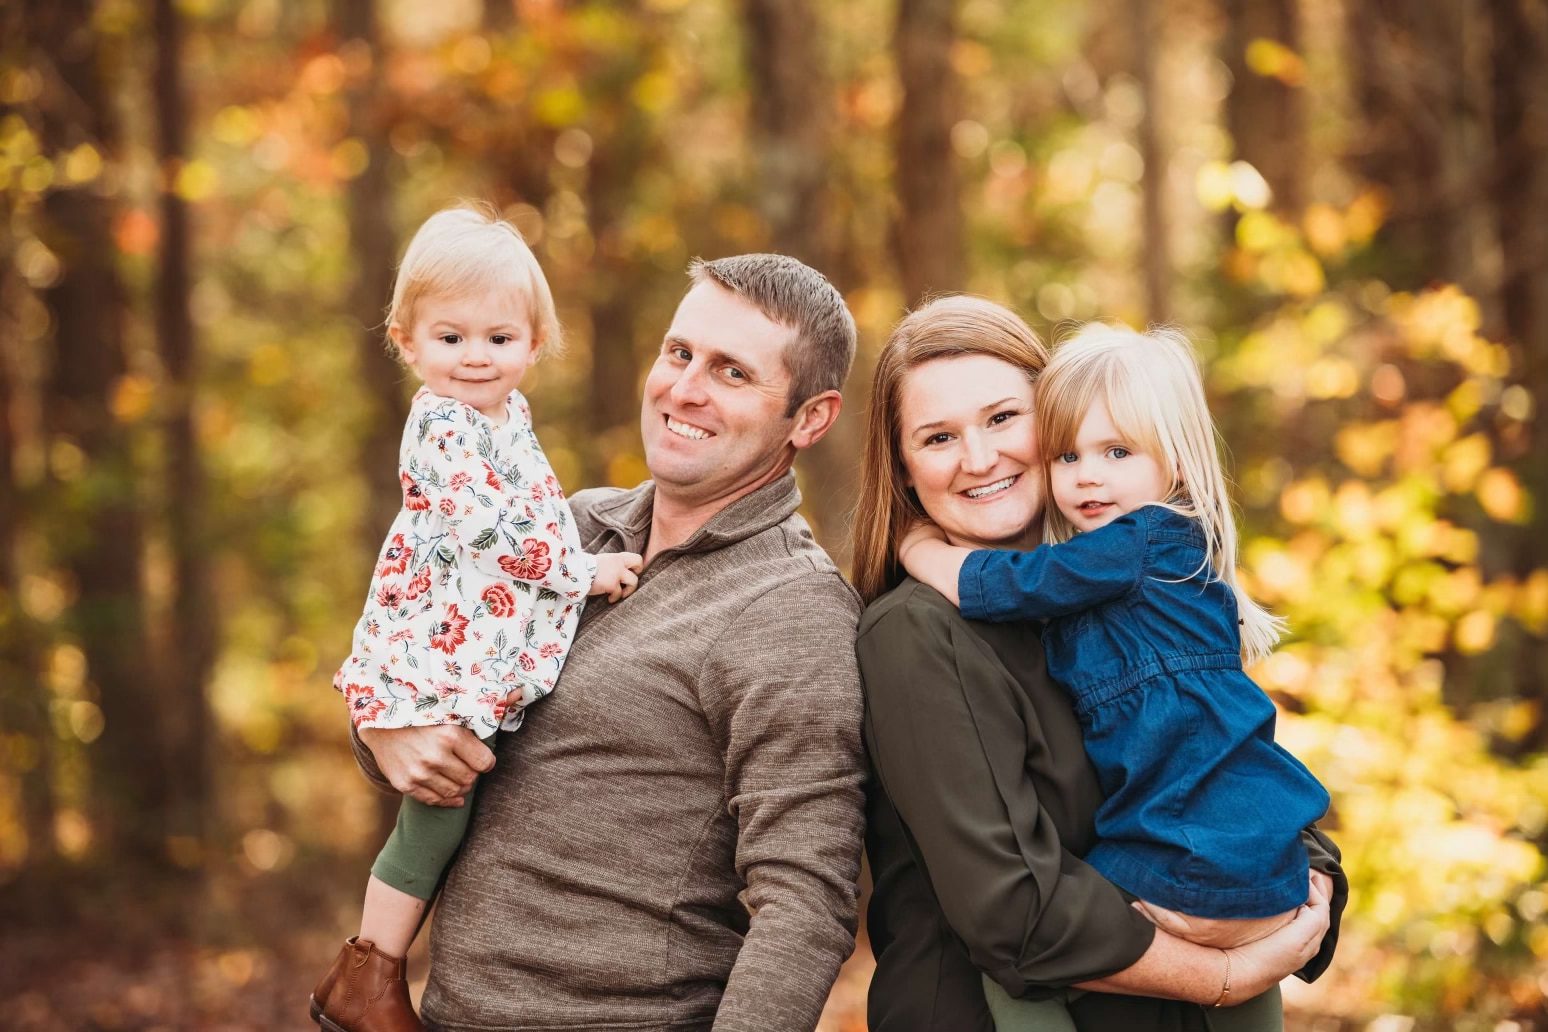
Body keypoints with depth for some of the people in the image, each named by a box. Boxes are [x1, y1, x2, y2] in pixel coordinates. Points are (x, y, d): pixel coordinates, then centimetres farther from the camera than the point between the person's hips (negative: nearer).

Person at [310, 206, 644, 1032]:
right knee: (438, 810, -7)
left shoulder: (507, 413, 12)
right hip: (437, 657, -9)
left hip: (494, 662, 9)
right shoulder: (441, 428, -16)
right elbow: (494, 533, -23)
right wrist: (585, 572, -15)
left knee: (448, 810, 12)